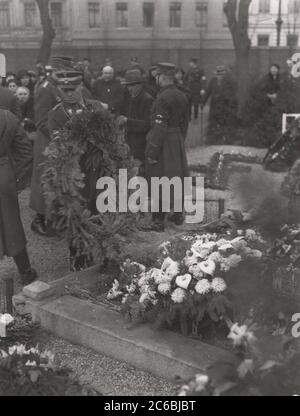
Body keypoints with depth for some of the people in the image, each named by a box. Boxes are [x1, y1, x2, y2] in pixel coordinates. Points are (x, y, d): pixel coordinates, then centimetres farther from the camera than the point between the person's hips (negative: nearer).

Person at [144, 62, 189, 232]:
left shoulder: (163, 99, -19)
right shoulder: (182, 96, 7)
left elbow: (159, 128, -21)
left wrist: (152, 152, -18)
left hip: (164, 144, -8)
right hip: (178, 142, 8)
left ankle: (158, 221, 3)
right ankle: (179, 214, 28)